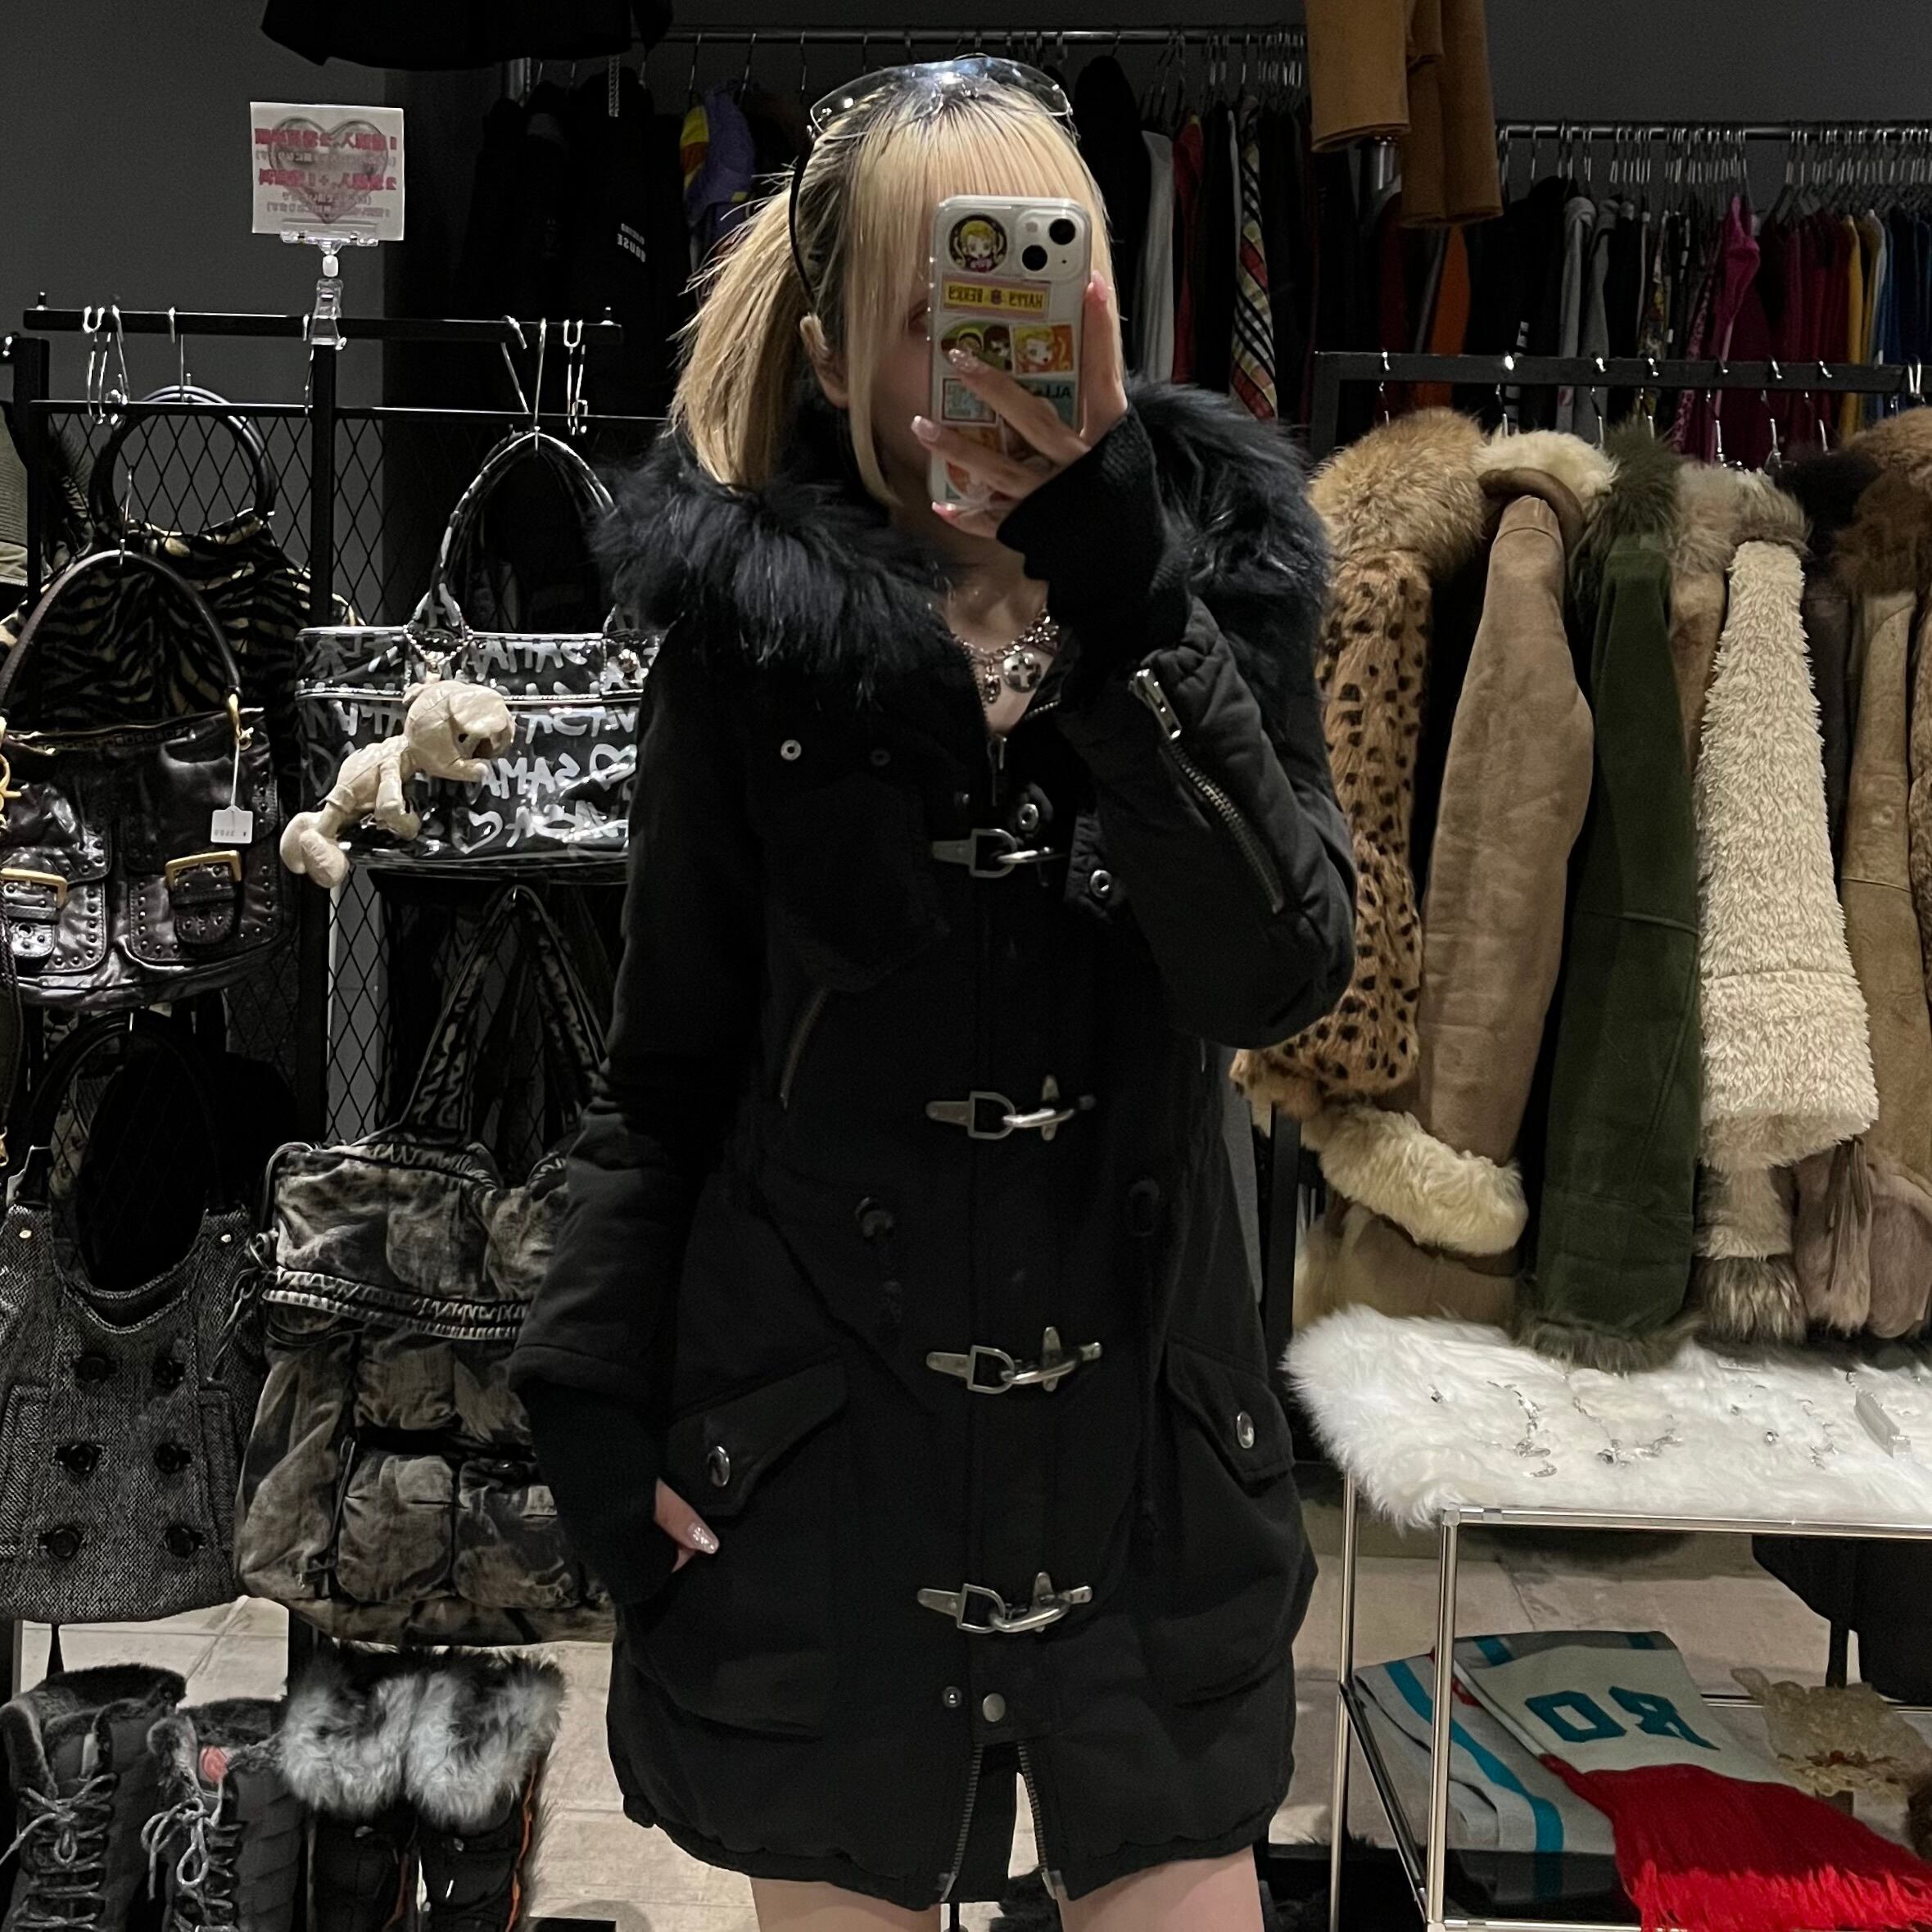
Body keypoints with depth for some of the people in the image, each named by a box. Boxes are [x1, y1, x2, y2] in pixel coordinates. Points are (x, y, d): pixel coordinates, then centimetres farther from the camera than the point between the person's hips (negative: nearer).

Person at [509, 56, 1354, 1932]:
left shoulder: (1217, 571, -4)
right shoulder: (754, 631, -8)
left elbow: (1281, 974, -18)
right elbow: (663, 1071, 0)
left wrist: (1119, 595, -25)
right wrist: (592, 1408, -5)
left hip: (1144, 1438, 2)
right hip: (820, 1457, -1)